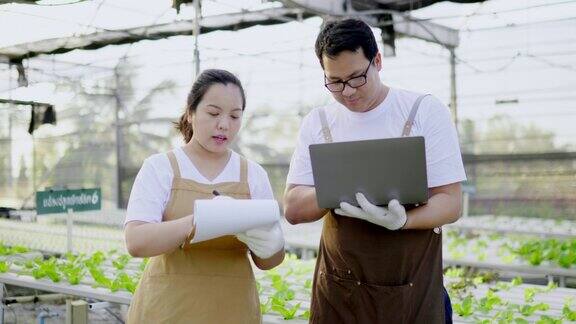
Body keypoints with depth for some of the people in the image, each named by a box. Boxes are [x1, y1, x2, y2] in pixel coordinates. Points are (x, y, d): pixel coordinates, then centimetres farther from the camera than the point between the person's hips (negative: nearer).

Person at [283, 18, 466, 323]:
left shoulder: (427, 112, -5)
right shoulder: (317, 122, 2)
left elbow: (450, 203, -8)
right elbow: (293, 208, 0)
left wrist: (401, 220, -28)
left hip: (413, 289, -2)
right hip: (339, 289, 2)